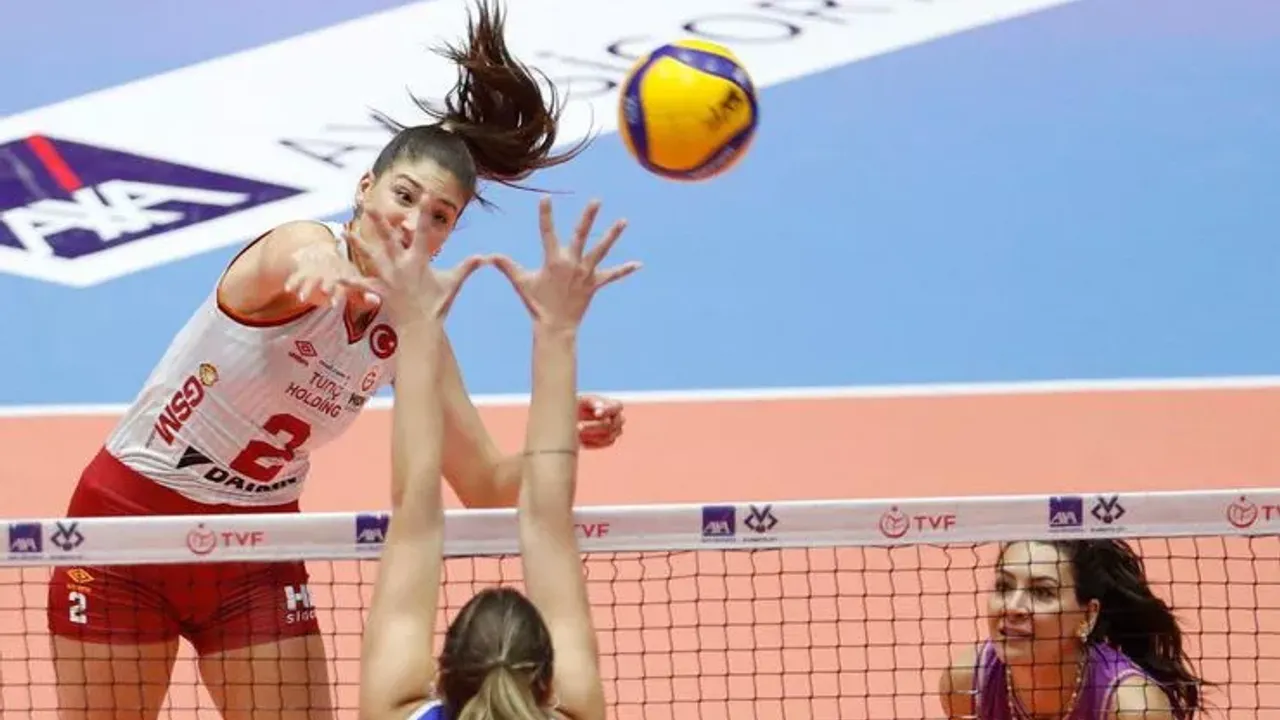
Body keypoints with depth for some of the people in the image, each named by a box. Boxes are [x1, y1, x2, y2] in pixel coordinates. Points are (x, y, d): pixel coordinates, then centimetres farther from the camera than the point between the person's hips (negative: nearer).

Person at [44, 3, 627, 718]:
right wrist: (322, 270, -74)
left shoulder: (410, 330, -5)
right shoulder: (305, 244, -21)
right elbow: (302, 259, -49)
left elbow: (487, 485, -4)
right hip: (127, 519, -5)